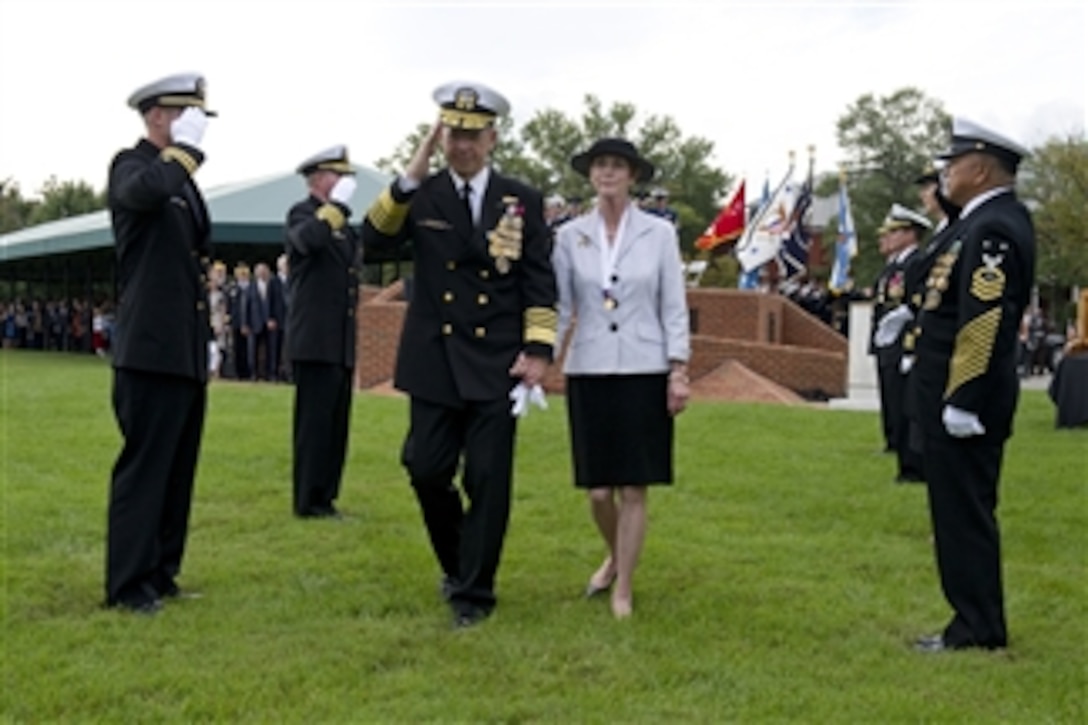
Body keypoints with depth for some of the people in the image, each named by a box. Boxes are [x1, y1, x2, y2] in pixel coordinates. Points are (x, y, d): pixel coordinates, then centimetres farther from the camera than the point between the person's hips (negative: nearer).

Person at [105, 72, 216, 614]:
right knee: (144, 465, -5)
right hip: (152, 350, -9)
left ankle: (159, 573, 21)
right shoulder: (132, 165, -7)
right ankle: (127, 584, 3)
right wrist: (185, 146, -20)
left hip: (186, 352, 9)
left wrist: (208, 339, 20)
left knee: (178, 467, 12)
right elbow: (143, 192, -34)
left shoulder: (182, 176, 19)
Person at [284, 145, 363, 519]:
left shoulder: (342, 223, 20)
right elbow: (309, 239, -29)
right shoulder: (302, 213, -4)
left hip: (341, 342, 8)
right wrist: (338, 204, -22)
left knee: (336, 425, 11)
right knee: (315, 423, -6)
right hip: (315, 341, -8)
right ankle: (309, 501, 1)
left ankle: (324, 498, 18)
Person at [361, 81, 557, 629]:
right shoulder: (420, 196, 4)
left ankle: (474, 591, 13)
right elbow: (374, 241, -12)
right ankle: (456, 561, 28)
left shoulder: (522, 201, 4)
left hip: (497, 362, -1)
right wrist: (410, 178, -20)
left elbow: (540, 282, 2)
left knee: (488, 480, -1)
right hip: (435, 361, 1)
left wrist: (538, 349, -9)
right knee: (426, 470, 2)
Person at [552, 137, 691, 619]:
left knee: (633, 488, 0)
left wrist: (679, 371, -5)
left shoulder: (659, 233, 0)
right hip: (589, 372, 1)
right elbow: (559, 306, 3)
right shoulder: (570, 236, 3)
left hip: (644, 372, -1)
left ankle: (623, 591, 13)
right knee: (597, 488, 5)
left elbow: (674, 307, 0)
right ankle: (615, 557, 35)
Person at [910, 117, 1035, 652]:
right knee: (962, 510, 15)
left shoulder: (993, 229, -18)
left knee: (965, 512, -3)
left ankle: (978, 630, 6)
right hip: (957, 395, 10)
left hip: (963, 400, -10)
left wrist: (961, 405, -23)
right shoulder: (986, 220, 14)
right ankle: (976, 620, 23)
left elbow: (986, 324, -24)